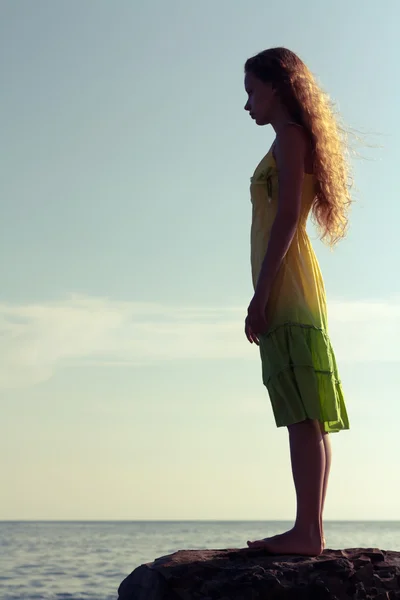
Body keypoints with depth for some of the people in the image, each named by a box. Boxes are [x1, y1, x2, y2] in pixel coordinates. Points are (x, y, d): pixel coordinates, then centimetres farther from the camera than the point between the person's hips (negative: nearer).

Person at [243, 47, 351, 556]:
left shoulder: (290, 135, -3)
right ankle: (310, 532, 6)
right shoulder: (299, 140, 24)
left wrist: (261, 292, -20)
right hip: (291, 292, 10)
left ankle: (307, 531, -17)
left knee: (304, 415, -14)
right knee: (307, 415, 5)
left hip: (285, 284, -10)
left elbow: (286, 216, -14)